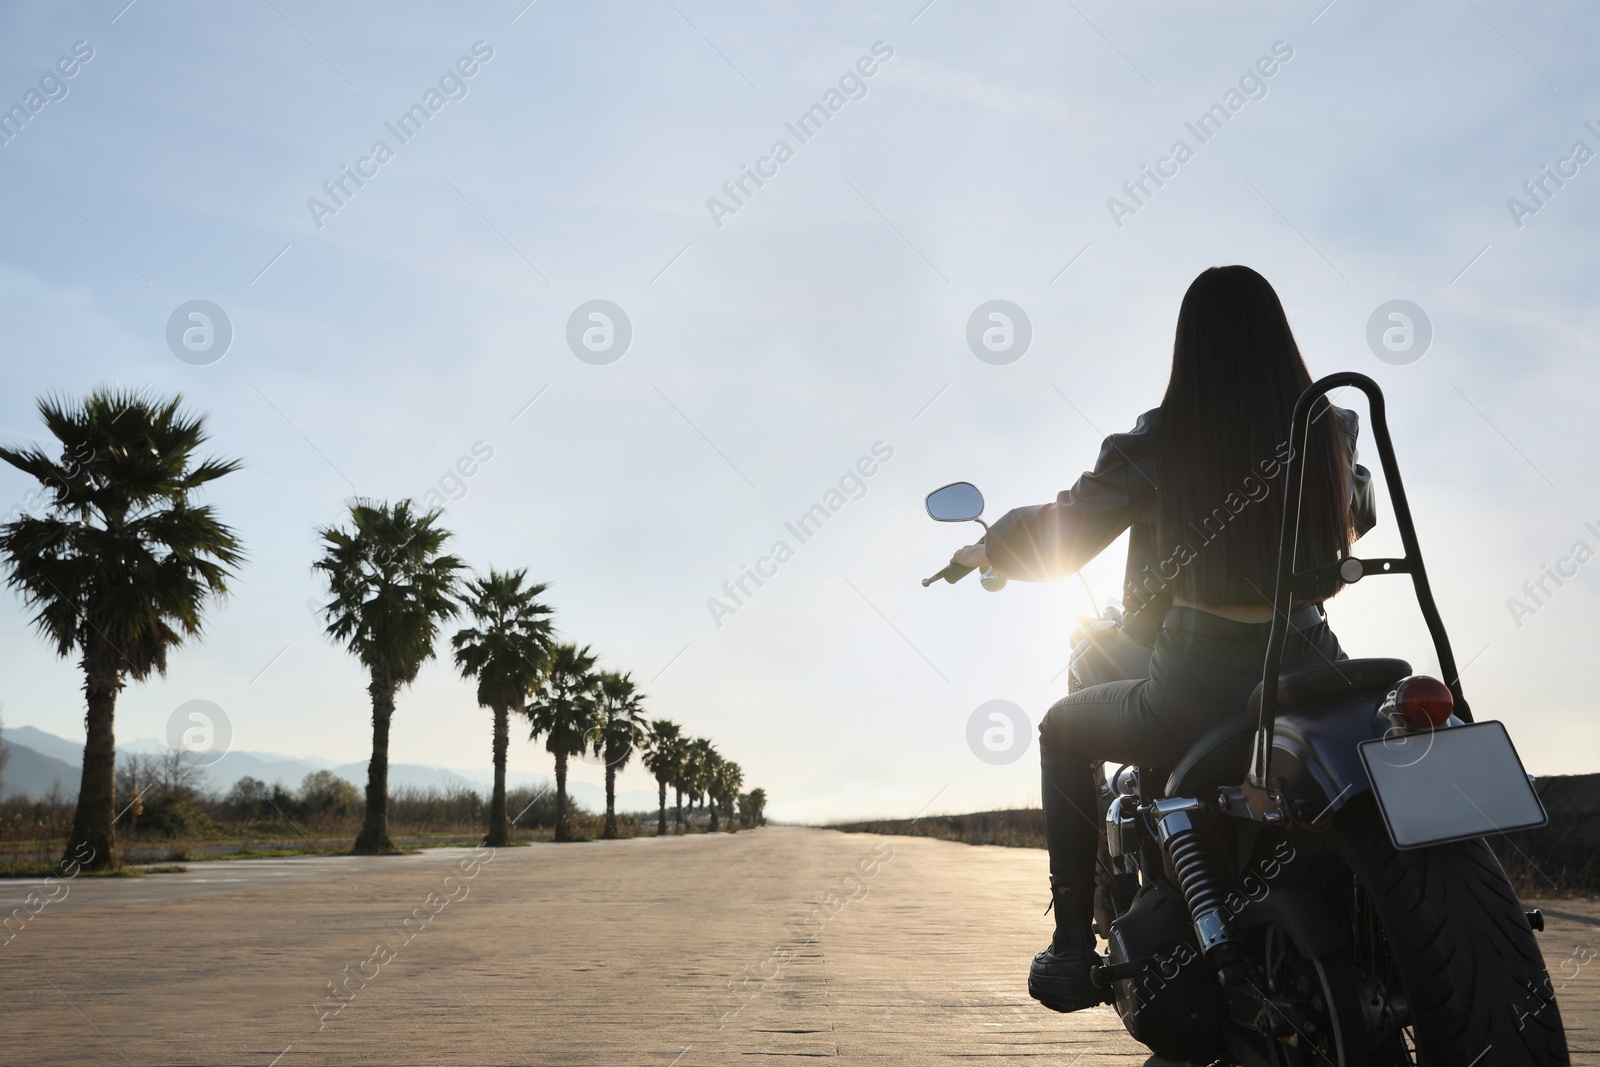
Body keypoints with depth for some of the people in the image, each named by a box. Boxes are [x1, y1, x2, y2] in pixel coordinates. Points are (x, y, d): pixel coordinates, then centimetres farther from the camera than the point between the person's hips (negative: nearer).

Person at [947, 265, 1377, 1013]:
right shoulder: (1328, 433, 3)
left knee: (1062, 731, 24)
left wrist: (983, 550, 17)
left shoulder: (1157, 444, -9)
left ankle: (1073, 949, 19)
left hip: (1196, 693, -4)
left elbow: (1053, 542, -3)